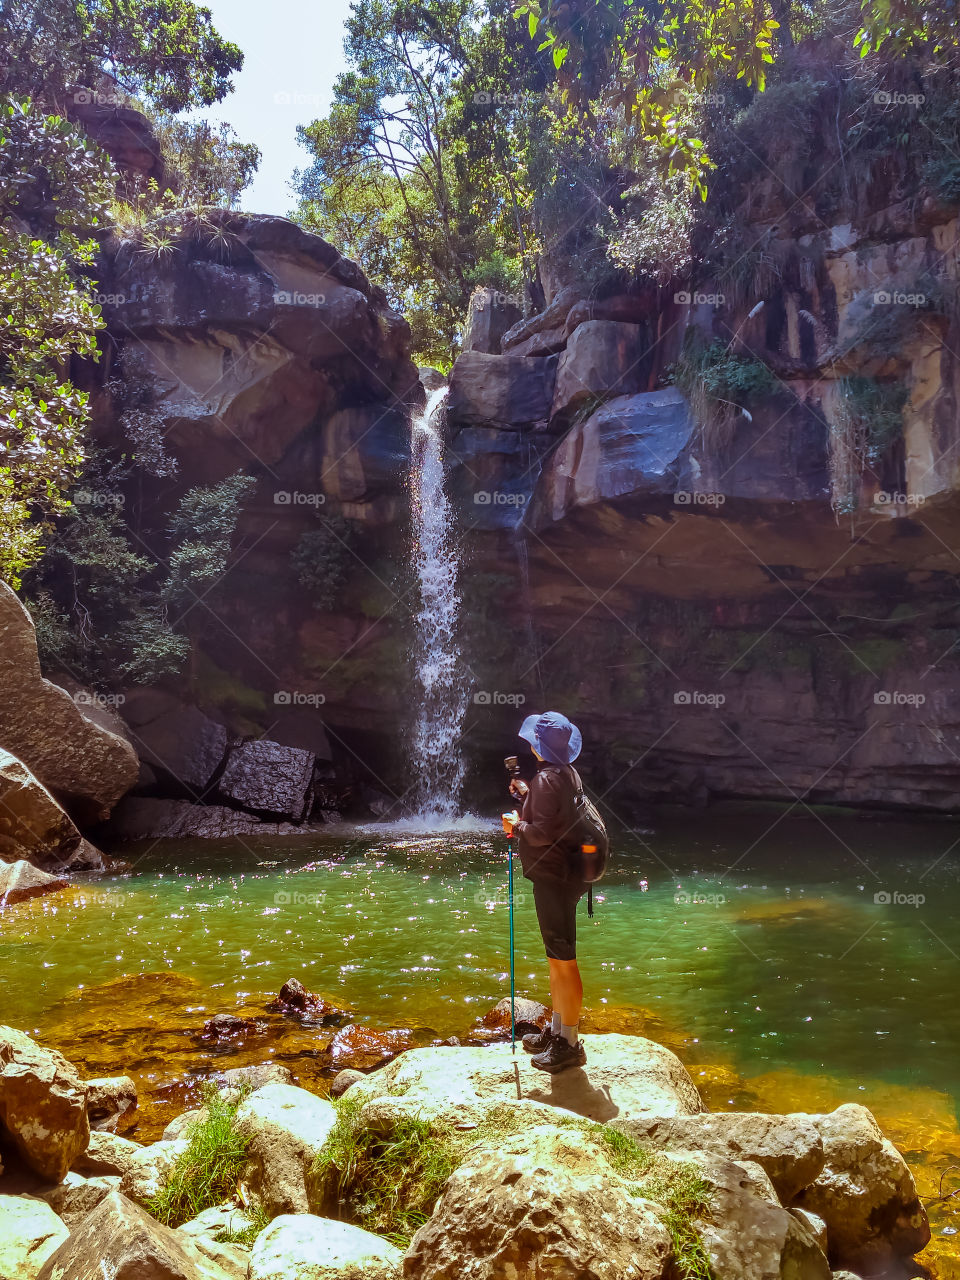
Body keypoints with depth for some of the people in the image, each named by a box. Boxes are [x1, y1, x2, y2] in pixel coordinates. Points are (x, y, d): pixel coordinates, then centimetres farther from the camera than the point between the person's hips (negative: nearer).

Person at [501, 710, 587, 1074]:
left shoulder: (546, 778, -19)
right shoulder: (567, 774, 10)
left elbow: (543, 833, -24)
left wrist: (517, 826, -8)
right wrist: (526, 795, 13)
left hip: (553, 877, -10)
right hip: (561, 875, 10)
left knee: (563, 961, -2)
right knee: (556, 958, 19)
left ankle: (569, 1044, 8)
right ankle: (556, 1029, 31)